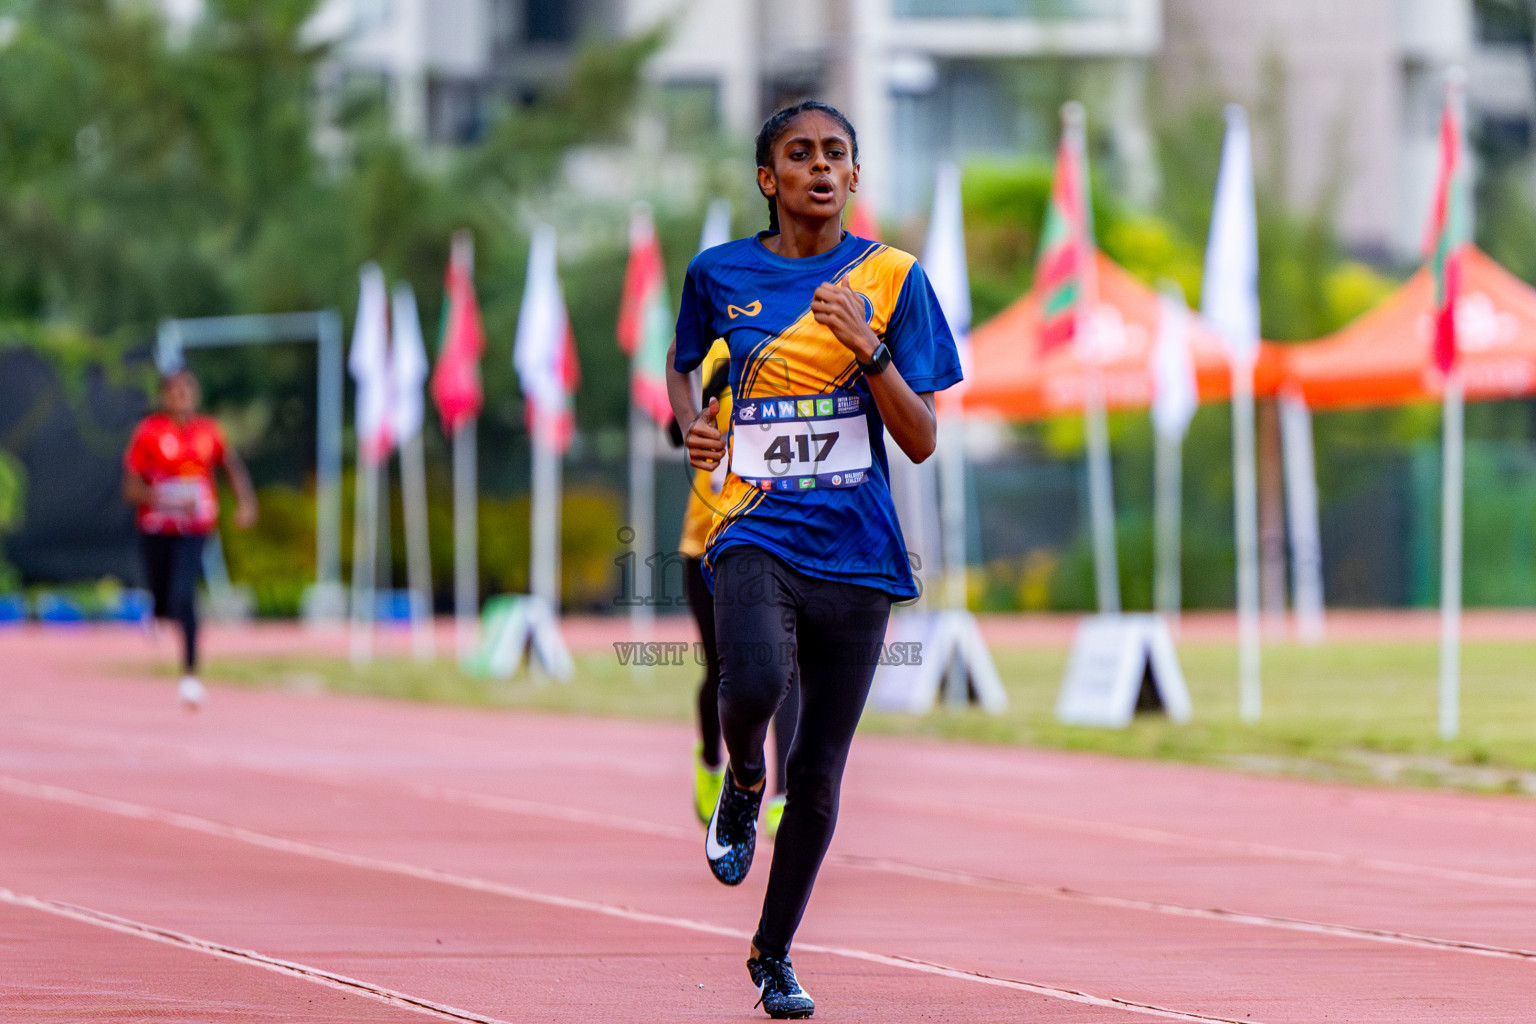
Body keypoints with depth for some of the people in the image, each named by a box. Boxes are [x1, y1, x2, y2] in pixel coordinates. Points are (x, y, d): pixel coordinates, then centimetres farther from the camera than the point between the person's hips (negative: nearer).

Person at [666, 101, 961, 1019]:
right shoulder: (720, 274, 5)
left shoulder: (893, 279, 2)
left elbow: (923, 442, 0)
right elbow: (682, 362, 26)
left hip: (854, 550, 1)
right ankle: (743, 787, 5)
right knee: (756, 682, -31)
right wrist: (692, 423, 5)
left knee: (820, 771, 6)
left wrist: (868, 349, -15)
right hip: (756, 531, -1)